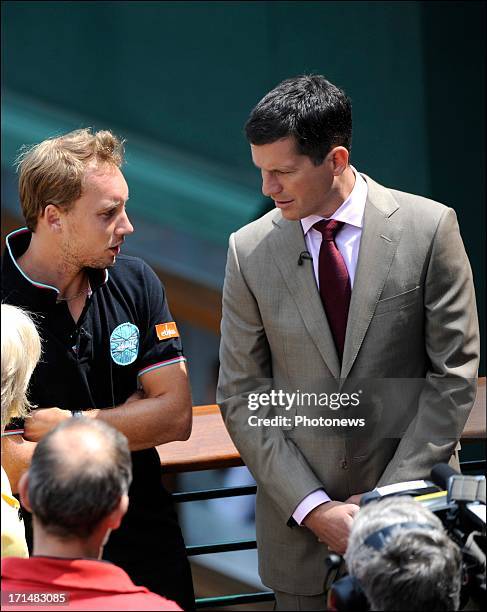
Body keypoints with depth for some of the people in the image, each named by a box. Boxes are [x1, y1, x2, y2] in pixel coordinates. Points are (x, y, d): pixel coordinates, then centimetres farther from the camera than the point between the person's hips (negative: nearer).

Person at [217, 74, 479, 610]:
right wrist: (312, 508, -9)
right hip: (300, 524, 1)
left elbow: (454, 373, -4)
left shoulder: (429, 228, -5)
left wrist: (392, 496, -9)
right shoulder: (250, 250, -1)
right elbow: (240, 398, 0)